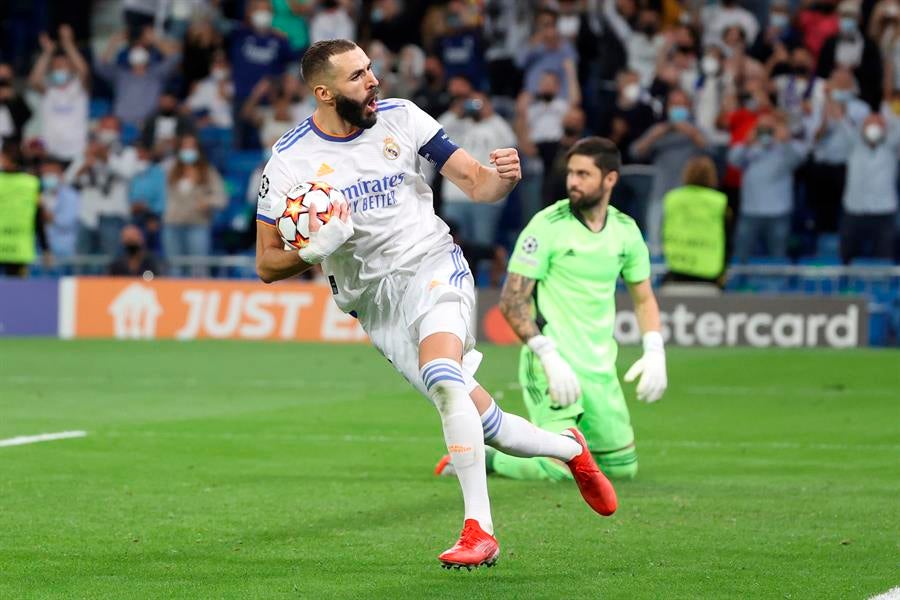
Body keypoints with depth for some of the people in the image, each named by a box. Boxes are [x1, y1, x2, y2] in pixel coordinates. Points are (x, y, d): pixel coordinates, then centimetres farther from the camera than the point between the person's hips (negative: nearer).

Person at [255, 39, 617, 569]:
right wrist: (315, 250, -22)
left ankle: (479, 529, -29)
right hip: (374, 301, 1)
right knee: (485, 424, -2)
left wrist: (503, 177, -19)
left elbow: (474, 182, 4)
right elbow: (268, 266, -1)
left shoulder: (400, 117, -1)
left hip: (431, 266, -1)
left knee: (442, 378, -32)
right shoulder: (290, 161, -4)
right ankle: (570, 450, 28)